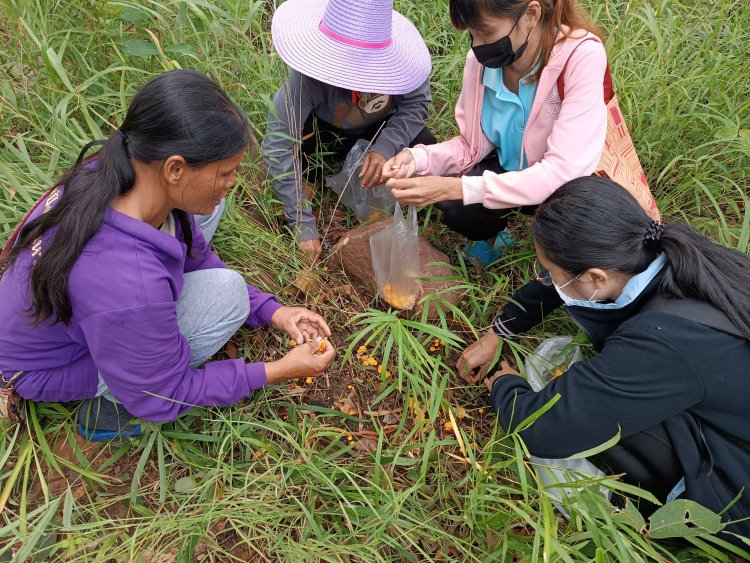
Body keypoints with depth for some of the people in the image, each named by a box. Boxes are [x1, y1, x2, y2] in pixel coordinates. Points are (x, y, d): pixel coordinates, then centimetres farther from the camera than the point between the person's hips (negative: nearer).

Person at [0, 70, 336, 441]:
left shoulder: (124, 171, -22)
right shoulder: (129, 286, -43)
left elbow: (197, 257, -4)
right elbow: (162, 398, -24)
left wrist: (271, 312, -9)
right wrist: (278, 371, -20)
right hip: (55, 366, -6)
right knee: (226, 294, -23)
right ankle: (111, 401, -5)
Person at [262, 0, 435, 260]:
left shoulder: (399, 59, -33)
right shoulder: (309, 75, -39)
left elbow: (415, 103, -20)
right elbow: (278, 146, -39)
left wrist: (386, 147, -40)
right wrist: (303, 226, -40)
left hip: (382, 124, 2)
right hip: (325, 129, -1)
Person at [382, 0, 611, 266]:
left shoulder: (582, 57, -30)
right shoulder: (482, 57, -17)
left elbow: (565, 172, -36)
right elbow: (473, 145, -6)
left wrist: (454, 188, -42)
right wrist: (419, 158, -27)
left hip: (571, 181, -2)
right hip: (508, 168, 3)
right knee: (457, 211, -23)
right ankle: (491, 234, 14)